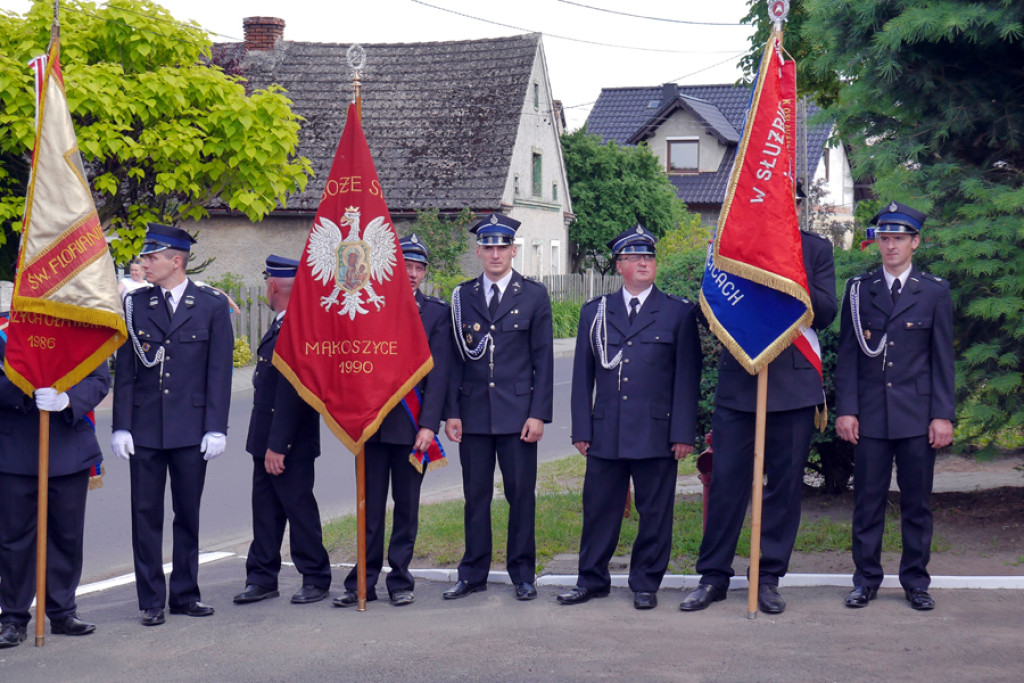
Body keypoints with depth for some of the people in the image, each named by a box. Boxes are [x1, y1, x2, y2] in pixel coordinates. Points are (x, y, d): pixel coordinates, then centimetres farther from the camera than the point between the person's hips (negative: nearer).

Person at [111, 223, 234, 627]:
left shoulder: (212, 305, 1)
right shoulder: (136, 304, 6)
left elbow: (220, 371, -1)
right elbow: (125, 369, 6)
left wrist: (216, 427, -7)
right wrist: (121, 426, -1)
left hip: (191, 429, -1)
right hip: (144, 428, 1)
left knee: (188, 514, 8)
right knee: (146, 514, 4)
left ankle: (185, 594, 19)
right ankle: (152, 600, 12)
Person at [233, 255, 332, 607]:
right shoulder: (281, 326, 12)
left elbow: (290, 393, -24)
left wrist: (277, 446, -24)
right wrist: (267, 444, 17)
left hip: (289, 443, -10)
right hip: (267, 438, 10)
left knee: (299, 506, 1)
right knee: (265, 508, 13)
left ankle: (315, 578, 13)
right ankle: (262, 577, 21)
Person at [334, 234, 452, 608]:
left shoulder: (438, 312, 3)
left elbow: (438, 372, -2)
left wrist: (428, 424, -10)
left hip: (412, 425, -1)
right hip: (371, 421, 1)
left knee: (407, 505, 7)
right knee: (370, 504, 4)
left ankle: (400, 580, 17)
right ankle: (363, 581, 12)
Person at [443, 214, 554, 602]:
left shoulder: (534, 295, 4)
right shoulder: (462, 296, 9)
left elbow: (544, 360, 1)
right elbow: (455, 359, 9)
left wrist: (538, 414, -6)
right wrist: (452, 412, 1)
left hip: (517, 413, -2)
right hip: (474, 413, 2)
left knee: (521, 496, 3)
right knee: (475, 496, 6)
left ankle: (522, 574, 13)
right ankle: (473, 574, 15)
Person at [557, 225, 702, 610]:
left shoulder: (679, 312, 6)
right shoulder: (595, 312, 12)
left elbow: (688, 376, 2)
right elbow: (583, 375, 11)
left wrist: (683, 433, -5)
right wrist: (581, 430, 4)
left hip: (657, 432, -2)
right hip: (606, 433, 2)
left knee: (654, 513, 3)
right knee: (598, 508, 6)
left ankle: (646, 584, 15)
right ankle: (592, 580, 18)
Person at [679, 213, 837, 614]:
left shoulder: (816, 249, 9)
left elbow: (825, 314, 0)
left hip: (794, 384, 1)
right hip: (737, 383, 0)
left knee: (785, 484, 4)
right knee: (726, 480, 1)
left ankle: (769, 577, 15)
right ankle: (714, 575, 12)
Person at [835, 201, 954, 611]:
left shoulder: (935, 292, 5)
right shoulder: (859, 290, 7)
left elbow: (943, 359, 4)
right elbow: (847, 355, 5)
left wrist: (943, 415, -2)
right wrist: (845, 409, -2)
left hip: (917, 415, 0)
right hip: (870, 415, 0)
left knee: (917, 501, 5)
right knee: (868, 500, 3)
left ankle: (915, 580, 15)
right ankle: (866, 578, 12)